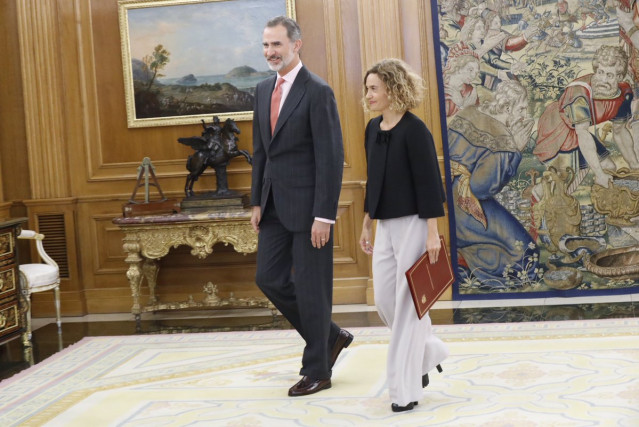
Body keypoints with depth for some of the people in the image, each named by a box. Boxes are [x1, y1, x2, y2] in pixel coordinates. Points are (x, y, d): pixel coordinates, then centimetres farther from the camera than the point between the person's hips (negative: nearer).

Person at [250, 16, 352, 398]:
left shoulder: (318, 92, -12)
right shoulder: (264, 90, 11)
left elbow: (332, 158, -16)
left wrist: (324, 216, -19)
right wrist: (257, 202, 11)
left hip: (308, 205, -8)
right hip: (275, 205, 8)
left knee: (311, 287, 1)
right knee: (270, 279, 8)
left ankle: (317, 371, 16)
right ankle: (330, 336, 26)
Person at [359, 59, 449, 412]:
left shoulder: (414, 130, -13)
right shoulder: (373, 128, 9)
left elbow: (428, 182, -15)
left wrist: (432, 233, -17)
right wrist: (366, 224, 18)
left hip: (412, 224, -8)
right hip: (385, 226, 8)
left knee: (408, 303, -2)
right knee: (385, 300, 10)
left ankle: (405, 389, 6)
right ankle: (428, 351, 33)